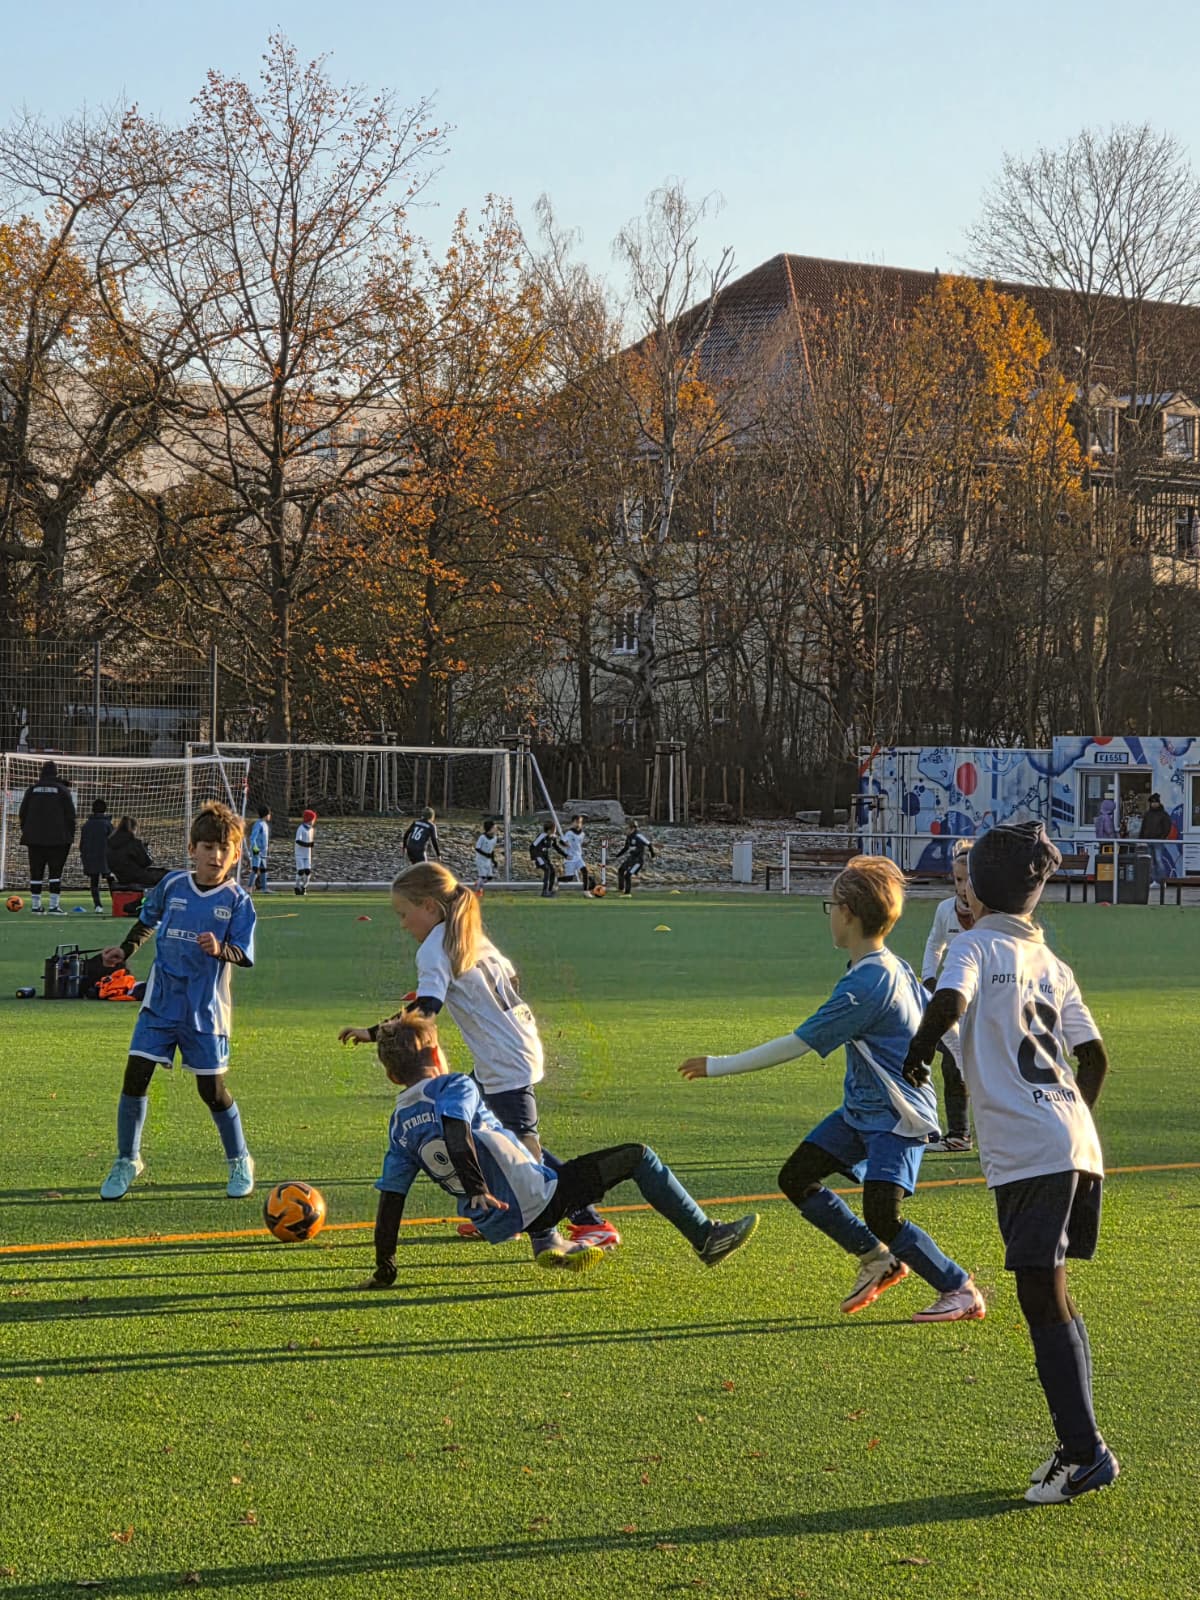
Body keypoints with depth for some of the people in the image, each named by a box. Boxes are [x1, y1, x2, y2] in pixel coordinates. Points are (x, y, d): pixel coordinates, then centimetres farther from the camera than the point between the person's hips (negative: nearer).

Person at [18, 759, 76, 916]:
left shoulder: (32, 789, 7)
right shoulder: (62, 790, -2)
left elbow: (22, 813, 10)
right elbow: (70, 814, -2)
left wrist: (26, 832, 17)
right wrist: (71, 835, 6)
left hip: (35, 838, 3)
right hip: (57, 838, -3)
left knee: (36, 872, 7)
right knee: (55, 871, -2)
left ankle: (35, 904, 7)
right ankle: (54, 905, -8)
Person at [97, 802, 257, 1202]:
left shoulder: (237, 900, -7)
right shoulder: (172, 885, 1)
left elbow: (244, 955, -11)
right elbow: (148, 921, 21)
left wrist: (220, 949, -29)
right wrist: (125, 950, 13)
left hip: (206, 1009, -3)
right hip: (161, 1001, 3)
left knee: (212, 1089, 1)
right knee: (135, 1076, -4)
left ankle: (239, 1161, 23)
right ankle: (127, 1161, 13)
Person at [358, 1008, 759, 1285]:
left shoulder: (400, 1126, 11)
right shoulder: (455, 1086, -6)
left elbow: (390, 1198, 6)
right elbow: (455, 1130, -28)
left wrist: (384, 1270, 10)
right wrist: (476, 1189, -37)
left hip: (498, 1225, 8)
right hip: (537, 1202, -8)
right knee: (638, 1158, 4)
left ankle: (546, 1246, 31)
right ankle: (707, 1238, 7)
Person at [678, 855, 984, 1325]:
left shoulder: (864, 985, -25)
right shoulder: (897, 967, 4)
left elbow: (797, 1044, -22)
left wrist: (720, 1066, -16)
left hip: (897, 1118, -10)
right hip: (860, 1110, 10)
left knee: (881, 1216, -18)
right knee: (796, 1178, 4)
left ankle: (961, 1290, 1)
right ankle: (878, 1260, 17)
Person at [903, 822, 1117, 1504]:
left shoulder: (976, 945, -3)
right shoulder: (1052, 964, 17)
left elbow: (949, 1002, -24)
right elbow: (1096, 1056, 16)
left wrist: (918, 1055, -6)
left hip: (1027, 1154, -8)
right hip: (1076, 1147, 8)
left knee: (1044, 1302, -5)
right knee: (1054, 1299, 16)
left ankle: (1085, 1453, -7)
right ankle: (1081, 1443, 20)